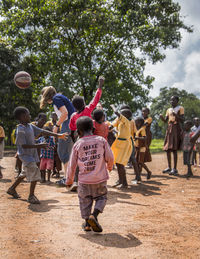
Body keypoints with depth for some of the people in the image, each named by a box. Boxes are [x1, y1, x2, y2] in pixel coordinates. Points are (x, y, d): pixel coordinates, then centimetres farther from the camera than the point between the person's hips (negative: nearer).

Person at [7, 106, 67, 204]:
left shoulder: (30, 126, 4)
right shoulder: (20, 130, -20)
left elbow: (42, 131, 5)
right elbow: (23, 145, -22)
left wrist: (58, 135, 3)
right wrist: (38, 146, -25)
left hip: (32, 154, 9)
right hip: (25, 155, -9)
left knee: (25, 173, 21)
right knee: (35, 172, -14)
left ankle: (12, 189, 39)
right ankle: (31, 196, -1)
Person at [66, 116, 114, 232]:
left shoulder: (77, 144, -4)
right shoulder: (101, 140, -5)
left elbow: (72, 165, 2)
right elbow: (110, 158, -1)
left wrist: (69, 179, 16)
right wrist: (109, 166, 22)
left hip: (84, 180, 1)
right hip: (100, 179, -1)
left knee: (85, 200, 17)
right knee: (101, 197, 16)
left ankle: (87, 223, 21)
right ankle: (94, 215, -5)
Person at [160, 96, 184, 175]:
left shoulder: (180, 108, 2)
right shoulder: (169, 110, 19)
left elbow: (182, 120, -6)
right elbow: (165, 120, 13)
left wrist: (176, 115, -23)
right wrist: (161, 117, -8)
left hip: (176, 128, -6)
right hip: (169, 128, 6)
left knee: (174, 149, -12)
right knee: (167, 149, 4)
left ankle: (175, 169, -12)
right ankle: (169, 167, 12)